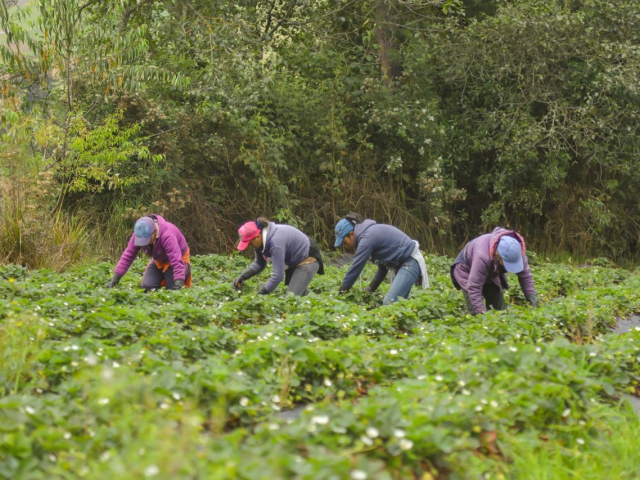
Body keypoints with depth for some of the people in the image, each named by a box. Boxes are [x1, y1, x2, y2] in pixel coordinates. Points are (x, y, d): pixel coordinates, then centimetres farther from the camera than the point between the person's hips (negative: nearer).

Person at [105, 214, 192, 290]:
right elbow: (128, 255, -17)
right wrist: (115, 279, -21)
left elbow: (176, 261, -43)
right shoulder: (139, 235, -22)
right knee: (146, 287, -13)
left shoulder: (168, 236, -39)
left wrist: (178, 284, -52)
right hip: (159, 261, 5)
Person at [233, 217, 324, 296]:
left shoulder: (276, 242, -36)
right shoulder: (261, 240, -8)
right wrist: (242, 276, -11)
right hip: (294, 263, 10)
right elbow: (259, 264, 6)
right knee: (300, 295, 17)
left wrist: (261, 293, -27)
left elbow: (278, 276, -36)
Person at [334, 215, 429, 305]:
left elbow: (355, 268, -16)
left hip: (410, 261, -10)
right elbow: (383, 263, 21)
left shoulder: (367, 238, -18)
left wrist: (341, 292, -7)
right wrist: (371, 288, 25)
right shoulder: (370, 232, 11)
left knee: (389, 302, -20)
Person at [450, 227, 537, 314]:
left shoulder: (516, 250, -28)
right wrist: (482, 313, -46)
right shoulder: (482, 257, -47)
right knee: (475, 311, -18)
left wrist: (532, 297, -22)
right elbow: (474, 287, -44)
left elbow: (525, 275, -14)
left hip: (491, 273, 6)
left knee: (500, 308, 1)